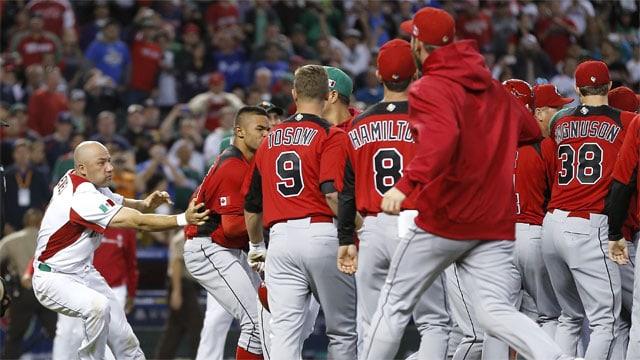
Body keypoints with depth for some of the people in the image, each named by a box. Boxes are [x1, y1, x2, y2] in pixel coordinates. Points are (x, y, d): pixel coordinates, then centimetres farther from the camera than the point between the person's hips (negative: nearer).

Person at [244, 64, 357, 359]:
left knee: (284, 331, -5)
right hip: (321, 233, -4)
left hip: (280, 237, 4)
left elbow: (252, 204, 23)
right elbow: (333, 193, -15)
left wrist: (256, 246, 37)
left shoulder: (269, 140, 17)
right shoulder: (331, 135, -1)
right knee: (342, 330, 8)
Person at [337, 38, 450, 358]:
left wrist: (345, 239, 18)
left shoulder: (359, 126, 8)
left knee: (372, 329, 9)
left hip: (373, 230, 4)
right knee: (434, 322, 0)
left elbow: (346, 190, 11)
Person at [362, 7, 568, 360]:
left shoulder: (429, 89, -8)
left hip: (444, 218, -6)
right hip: (496, 222, 6)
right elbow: (531, 130, 27)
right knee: (494, 311, -4)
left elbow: (441, 137, -27)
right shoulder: (494, 89, 15)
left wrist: (406, 184, -40)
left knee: (395, 303, 8)